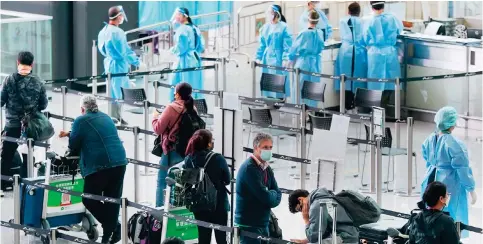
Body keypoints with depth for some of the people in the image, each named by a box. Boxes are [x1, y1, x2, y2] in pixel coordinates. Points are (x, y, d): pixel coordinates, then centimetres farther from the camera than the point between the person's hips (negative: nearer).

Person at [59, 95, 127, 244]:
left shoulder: (81, 121, -2)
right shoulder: (105, 117, 20)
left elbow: (73, 146, 3)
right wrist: (70, 134, 41)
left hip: (99, 166, -7)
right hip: (120, 163, 7)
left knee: (89, 200, 6)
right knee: (112, 200, 11)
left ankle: (113, 226, -6)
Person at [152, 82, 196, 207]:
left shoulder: (171, 108, -15)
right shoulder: (192, 109, 2)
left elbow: (158, 129, -10)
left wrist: (155, 117, 10)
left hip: (172, 151, -6)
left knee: (162, 182, 4)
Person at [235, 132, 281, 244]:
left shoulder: (266, 168, 13)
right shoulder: (249, 168, -15)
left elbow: (278, 195, 9)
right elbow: (265, 196, -21)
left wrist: (270, 195, -12)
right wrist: (273, 195, 0)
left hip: (263, 224, 9)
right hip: (248, 224, -9)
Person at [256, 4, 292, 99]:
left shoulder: (283, 27, -5)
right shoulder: (265, 27, 11)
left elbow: (287, 45, -9)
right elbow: (262, 44, 15)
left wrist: (285, 59, -16)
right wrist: (259, 58, 9)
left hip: (278, 59, -6)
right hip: (267, 58, 6)